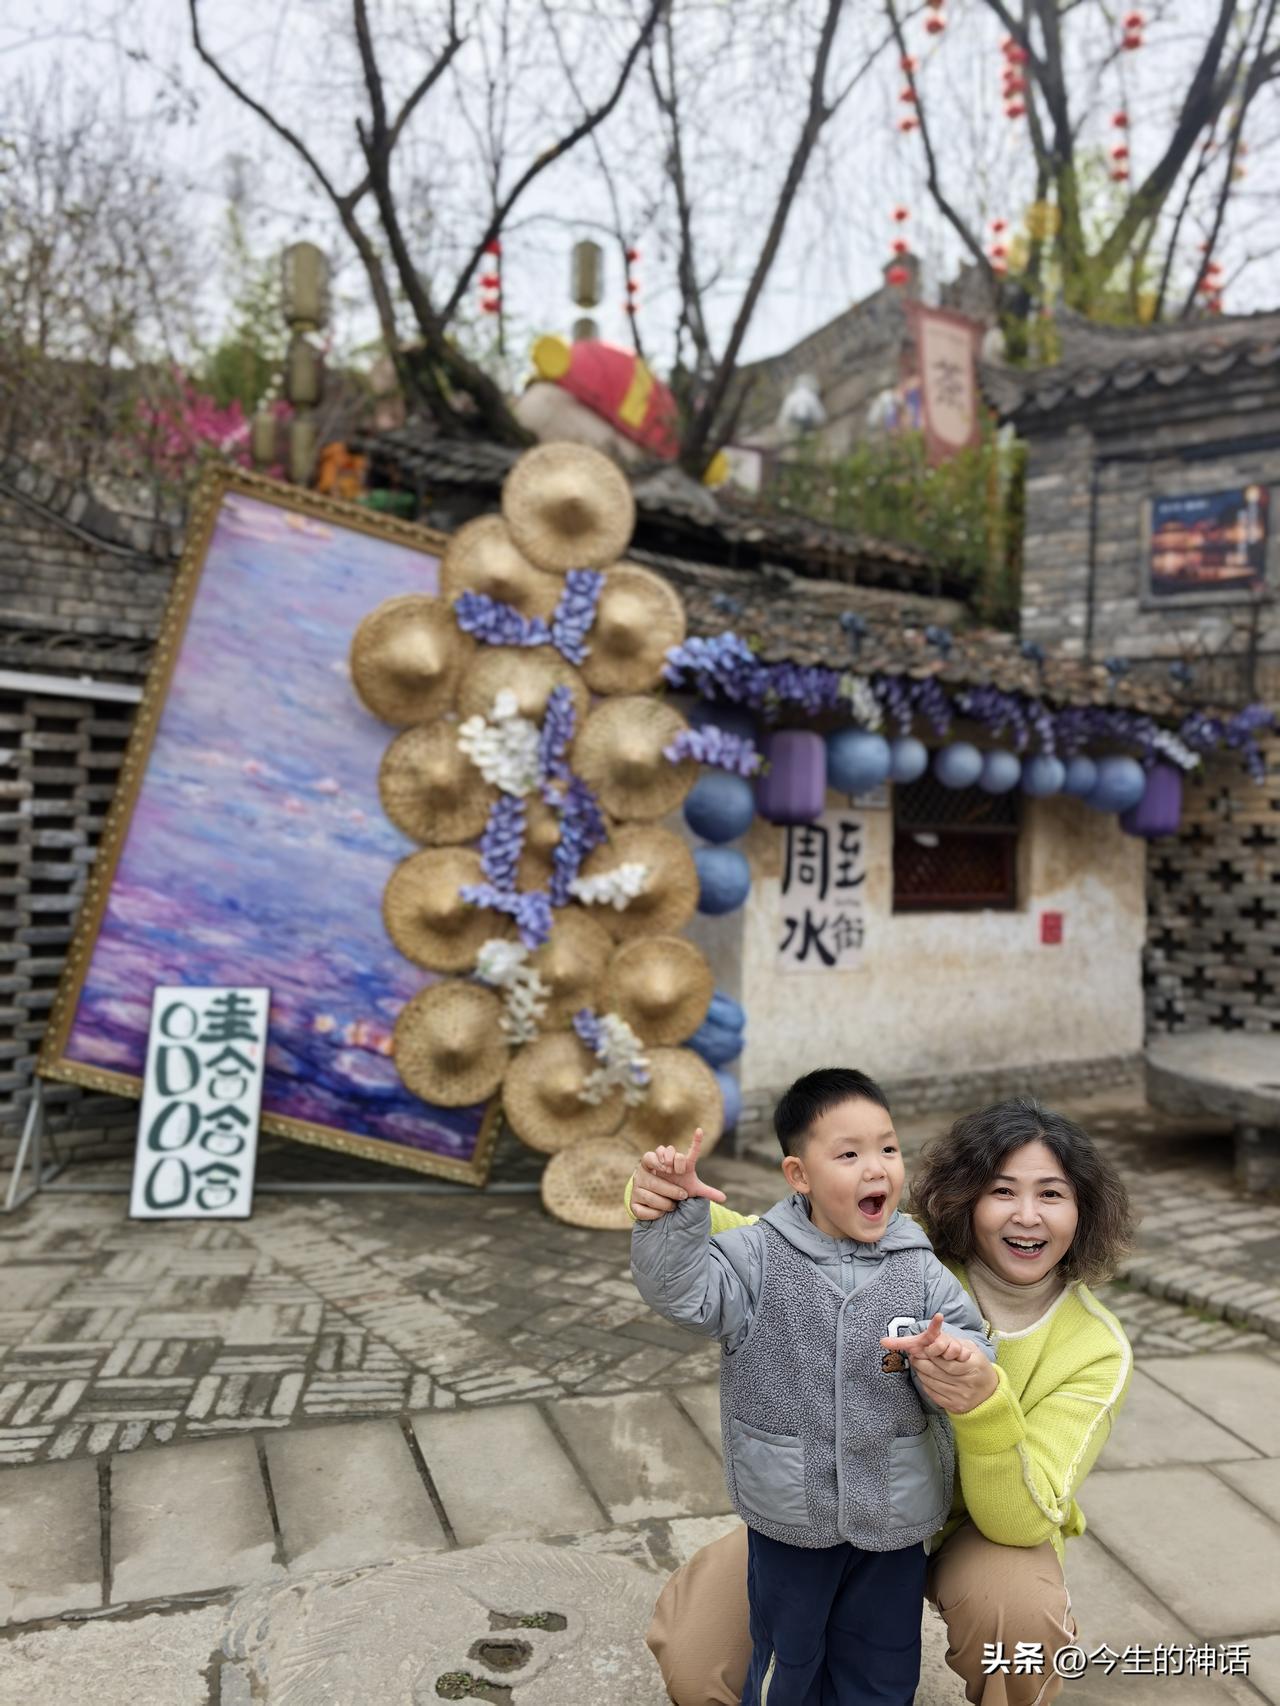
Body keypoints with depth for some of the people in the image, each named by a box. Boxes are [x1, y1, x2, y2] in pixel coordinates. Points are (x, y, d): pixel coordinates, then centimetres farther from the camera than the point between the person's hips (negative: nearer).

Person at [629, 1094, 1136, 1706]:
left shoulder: (1097, 1348, -20)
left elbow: (1023, 1522, -27)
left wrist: (985, 1406, -47)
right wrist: (671, 1204, -44)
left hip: (981, 1527, 0)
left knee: (1020, 1614, -35)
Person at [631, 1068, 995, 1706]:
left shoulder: (920, 1271, -9)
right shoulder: (758, 1258, -14)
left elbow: (971, 1357, -8)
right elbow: (679, 1289, -21)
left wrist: (951, 1352, -31)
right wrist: (676, 1207, -36)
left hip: (893, 1517, 2)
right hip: (789, 1516, -1)